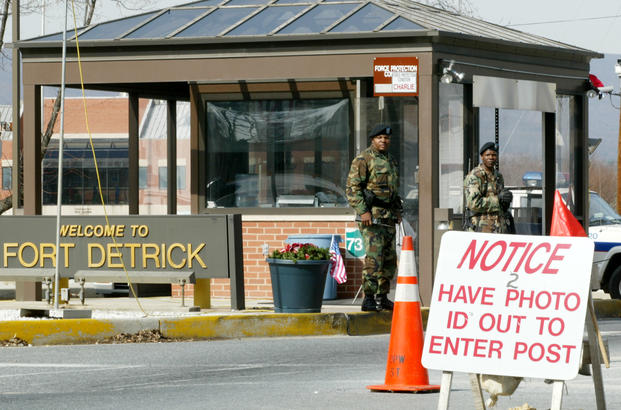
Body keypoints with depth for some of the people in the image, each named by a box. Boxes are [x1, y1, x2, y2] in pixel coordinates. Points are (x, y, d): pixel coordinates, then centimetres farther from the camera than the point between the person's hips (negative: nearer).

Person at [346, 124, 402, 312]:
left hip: (388, 217, 8)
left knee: (389, 258, 10)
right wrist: (363, 211, -20)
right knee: (374, 257, -14)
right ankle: (368, 299, -14)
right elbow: (352, 187, -13)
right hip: (371, 215, -8)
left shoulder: (391, 160, 18)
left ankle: (382, 297, 19)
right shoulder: (363, 159, -8)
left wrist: (398, 210, 18)